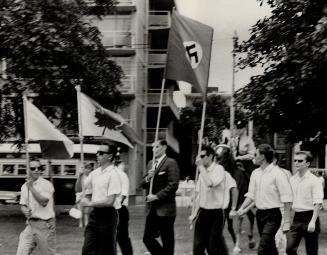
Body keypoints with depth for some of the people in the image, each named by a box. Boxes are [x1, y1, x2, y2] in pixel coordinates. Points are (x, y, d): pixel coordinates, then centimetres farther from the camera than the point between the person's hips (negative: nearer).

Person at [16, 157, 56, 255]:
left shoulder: (46, 184, -8)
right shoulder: (25, 186, 10)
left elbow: (43, 202, -21)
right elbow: (23, 204, 16)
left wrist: (31, 187, -21)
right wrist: (25, 210, -7)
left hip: (45, 224, -5)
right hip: (30, 224, 5)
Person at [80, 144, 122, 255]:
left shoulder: (113, 175, -14)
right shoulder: (94, 172, 8)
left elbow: (109, 201, -20)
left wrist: (89, 203, -12)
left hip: (108, 215, -7)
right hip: (95, 213, 7)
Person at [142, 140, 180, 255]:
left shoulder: (171, 163, -8)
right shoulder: (150, 163, 15)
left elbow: (173, 185, -16)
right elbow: (144, 185, 17)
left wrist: (157, 196, -17)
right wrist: (147, 178, -5)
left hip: (165, 209, -7)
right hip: (151, 209, 7)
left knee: (167, 241, 2)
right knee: (147, 238, 5)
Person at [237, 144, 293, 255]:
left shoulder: (277, 174, -13)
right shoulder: (255, 173, 9)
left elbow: (286, 199, -13)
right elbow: (251, 194, 15)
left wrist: (286, 221, -15)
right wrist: (242, 208, 0)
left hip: (273, 215, -7)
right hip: (260, 213, 7)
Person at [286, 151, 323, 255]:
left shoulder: (314, 180, -9)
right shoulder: (292, 180, 10)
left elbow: (318, 203, -14)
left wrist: (313, 222, -22)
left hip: (309, 217, -5)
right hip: (296, 218, 5)